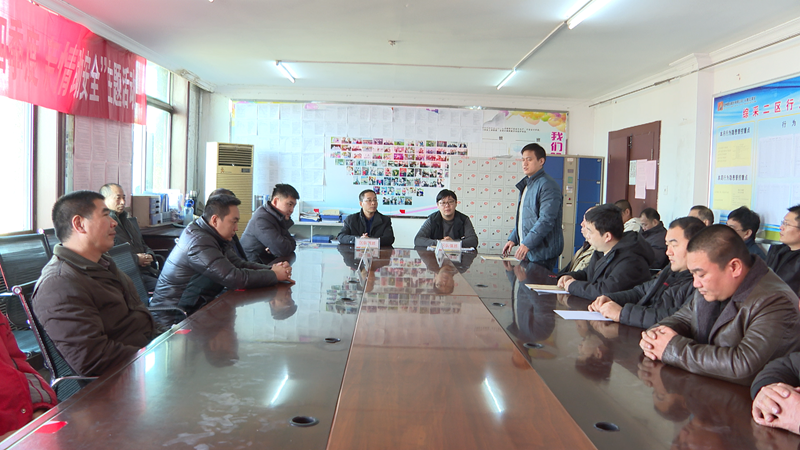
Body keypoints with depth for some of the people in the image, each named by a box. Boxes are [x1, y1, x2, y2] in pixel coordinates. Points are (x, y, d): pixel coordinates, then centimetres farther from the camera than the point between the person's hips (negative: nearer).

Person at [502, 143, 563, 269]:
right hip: (527, 250, 9)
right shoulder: (526, 184, 17)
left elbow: (546, 220, -22)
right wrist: (513, 239, 15)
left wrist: (527, 244, -25)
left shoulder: (547, 185, -14)